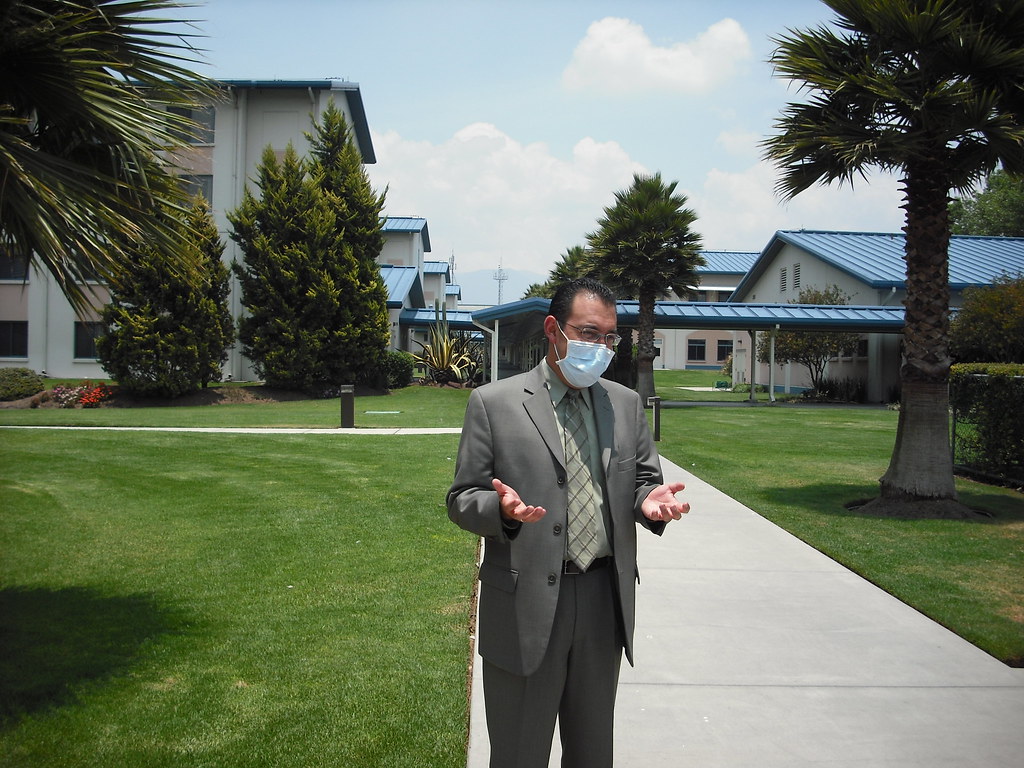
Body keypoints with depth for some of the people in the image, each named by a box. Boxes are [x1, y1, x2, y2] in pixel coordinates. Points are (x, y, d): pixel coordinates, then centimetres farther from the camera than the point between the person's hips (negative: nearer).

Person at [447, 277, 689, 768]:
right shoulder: (493, 403, -4)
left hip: (605, 602, 4)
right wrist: (502, 508, -24)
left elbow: (643, 481, 14)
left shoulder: (626, 404, 9)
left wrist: (648, 500, -10)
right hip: (526, 606, -4)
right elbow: (462, 500, -3)